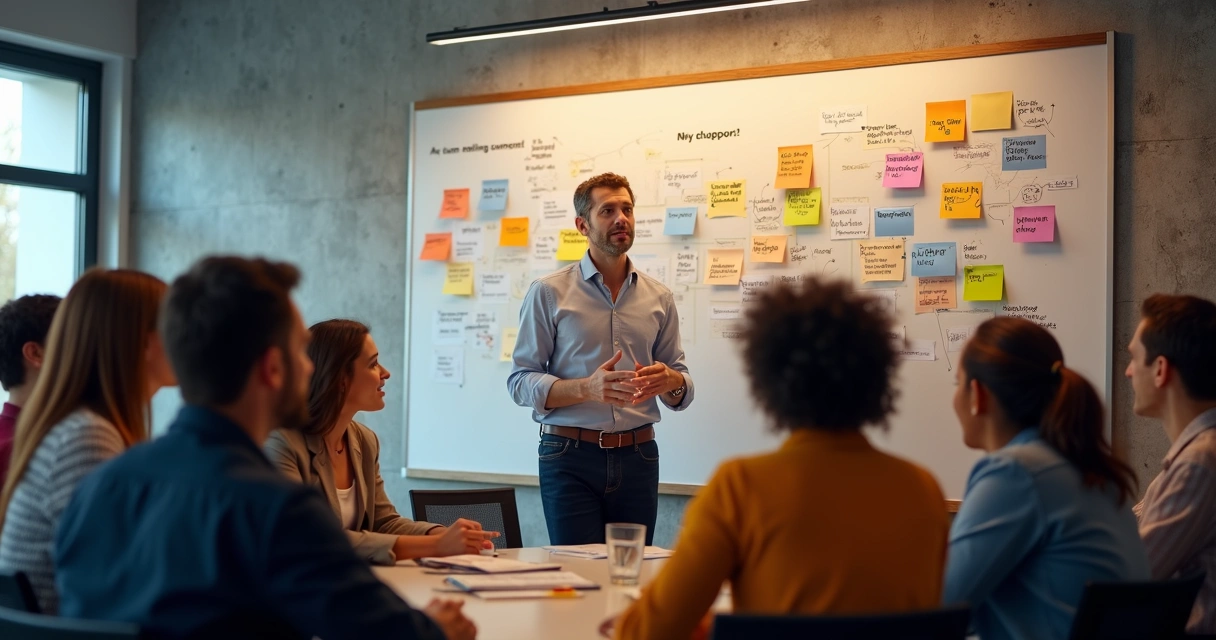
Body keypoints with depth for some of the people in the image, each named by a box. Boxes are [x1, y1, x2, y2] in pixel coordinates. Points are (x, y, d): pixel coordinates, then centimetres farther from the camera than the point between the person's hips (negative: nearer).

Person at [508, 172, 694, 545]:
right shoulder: (548, 293, 0)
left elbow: (683, 391, 12)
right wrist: (587, 388, -21)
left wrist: (669, 381, -13)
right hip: (571, 458, -3)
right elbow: (521, 382, -5)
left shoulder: (659, 298, 10)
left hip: (637, 458, 3)